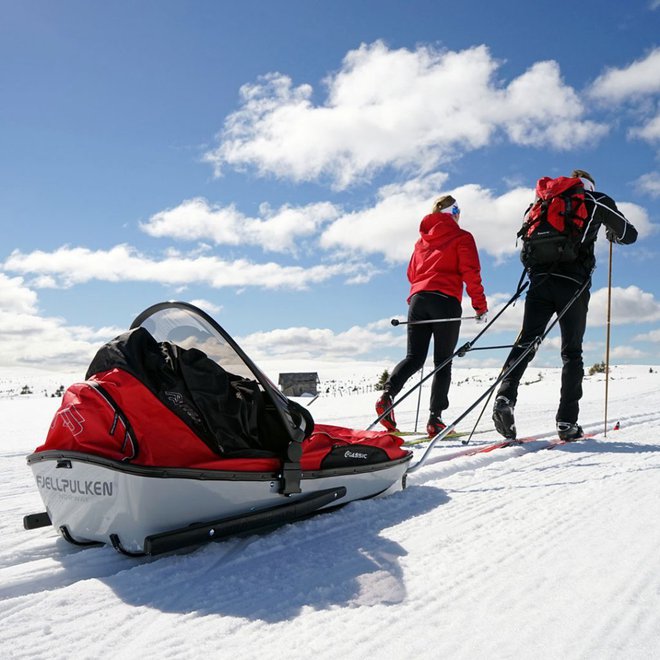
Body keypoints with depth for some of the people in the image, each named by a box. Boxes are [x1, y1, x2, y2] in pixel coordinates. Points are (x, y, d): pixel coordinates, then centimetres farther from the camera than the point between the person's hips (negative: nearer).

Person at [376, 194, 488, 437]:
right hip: (445, 301, -4)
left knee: (414, 357, 3)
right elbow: (470, 273, -3)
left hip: (418, 299, 5)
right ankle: (435, 419, -4)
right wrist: (480, 305, 0)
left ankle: (388, 392, -23)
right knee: (443, 362, 1)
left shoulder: (422, 239, 22)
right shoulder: (462, 237, 6)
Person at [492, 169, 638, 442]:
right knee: (572, 353, 5)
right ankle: (567, 422, 0)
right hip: (572, 283, -2)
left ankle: (505, 397, -24)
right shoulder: (597, 201, 13)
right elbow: (630, 234, 20)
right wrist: (613, 234, 41)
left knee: (526, 342, -1)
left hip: (539, 279, 2)